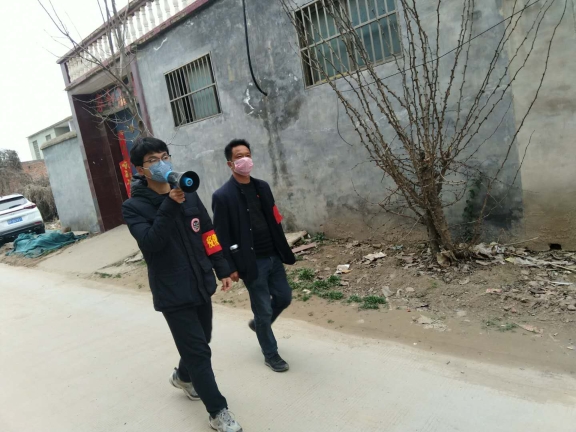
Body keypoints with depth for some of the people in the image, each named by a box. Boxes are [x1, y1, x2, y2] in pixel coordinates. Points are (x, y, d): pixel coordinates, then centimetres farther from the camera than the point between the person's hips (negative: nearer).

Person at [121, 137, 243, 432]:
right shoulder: (134, 207, -10)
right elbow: (150, 243, -25)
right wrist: (170, 206, -33)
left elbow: (208, 234, 9)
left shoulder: (188, 195, 3)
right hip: (172, 292, -5)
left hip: (200, 284, 5)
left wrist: (222, 269, 8)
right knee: (198, 351, -1)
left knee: (199, 342, 21)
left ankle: (183, 376, 51)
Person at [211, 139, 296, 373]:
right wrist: (231, 267, -13)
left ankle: (258, 323, 44)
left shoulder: (262, 187, 7)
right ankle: (271, 355, 27)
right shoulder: (222, 196, -12)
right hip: (252, 262, -6)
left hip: (273, 257, 6)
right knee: (263, 310, 6)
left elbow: (274, 221, 11)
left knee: (284, 297, 16)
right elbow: (222, 235, -12)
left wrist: (284, 251, 11)